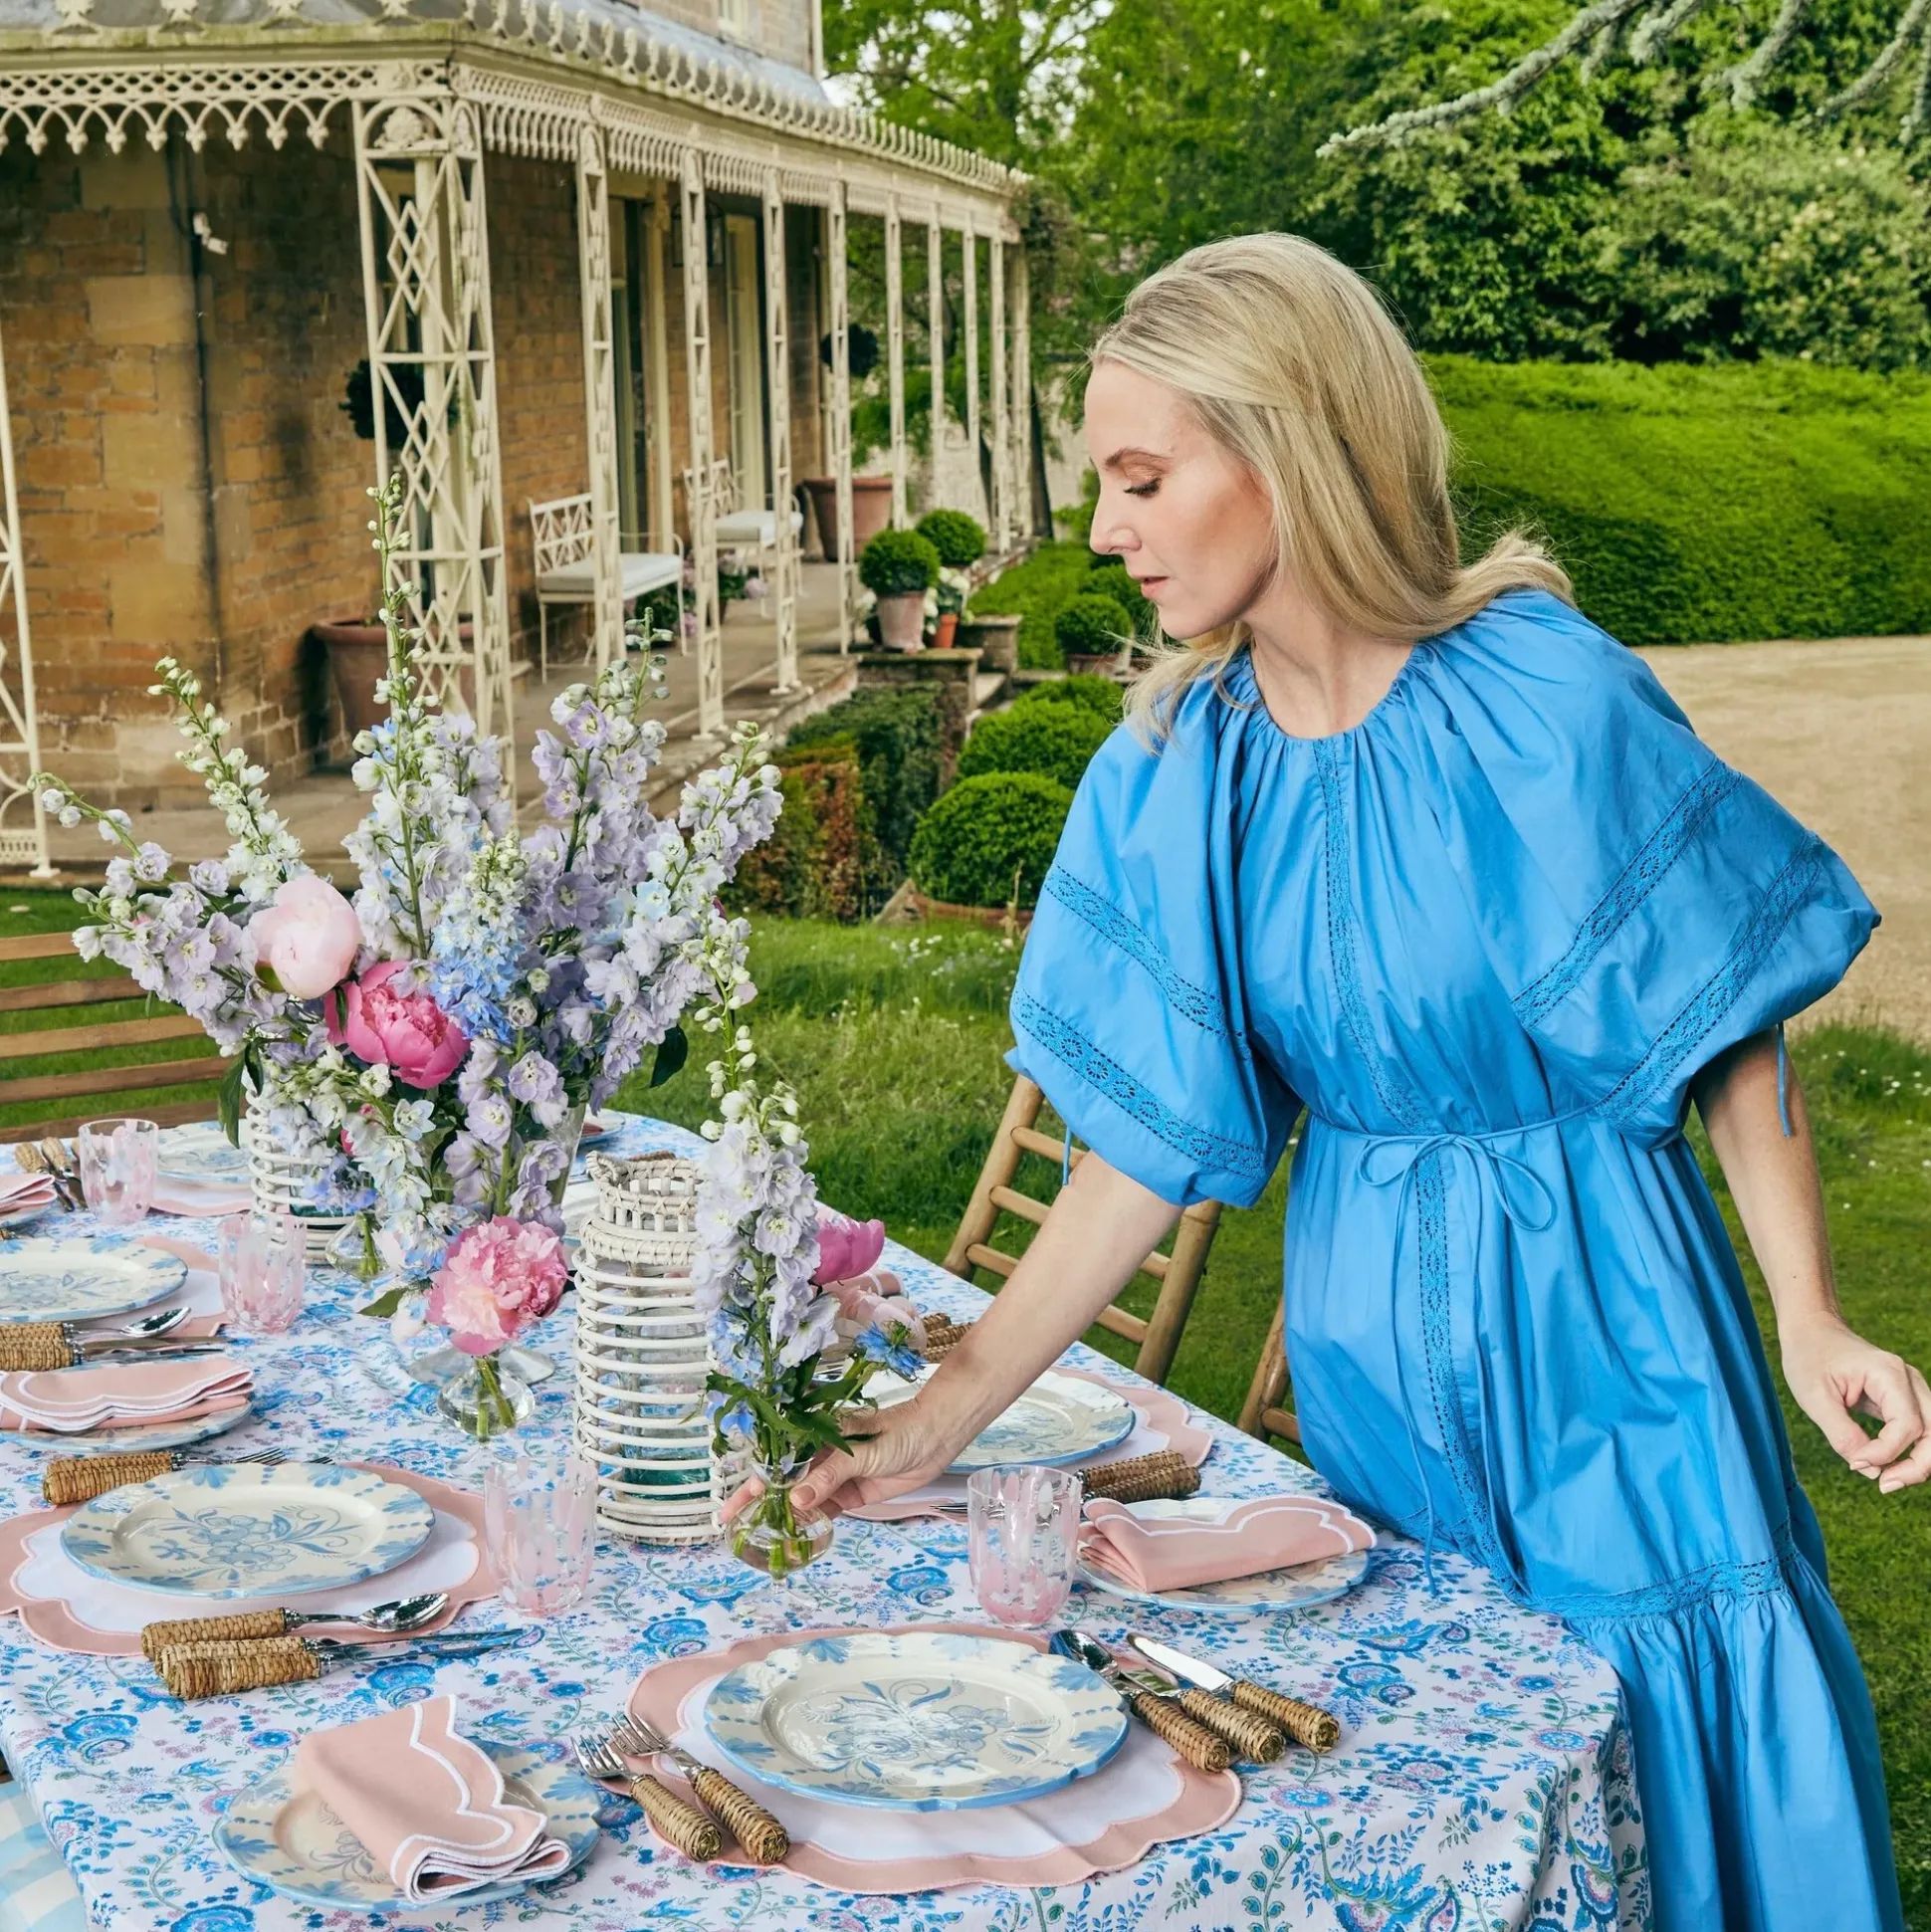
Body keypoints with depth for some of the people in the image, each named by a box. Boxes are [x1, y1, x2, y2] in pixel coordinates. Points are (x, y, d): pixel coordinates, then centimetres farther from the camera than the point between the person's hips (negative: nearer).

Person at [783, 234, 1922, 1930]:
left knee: (1668, 1718, 8)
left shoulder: (1540, 703, -19)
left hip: (1594, 1298, -3)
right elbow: (1151, 1147, -5)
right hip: (1365, 1318, 4)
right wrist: (943, 1415, -7)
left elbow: (1728, 1026, -9)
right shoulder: (1169, 774, -7)